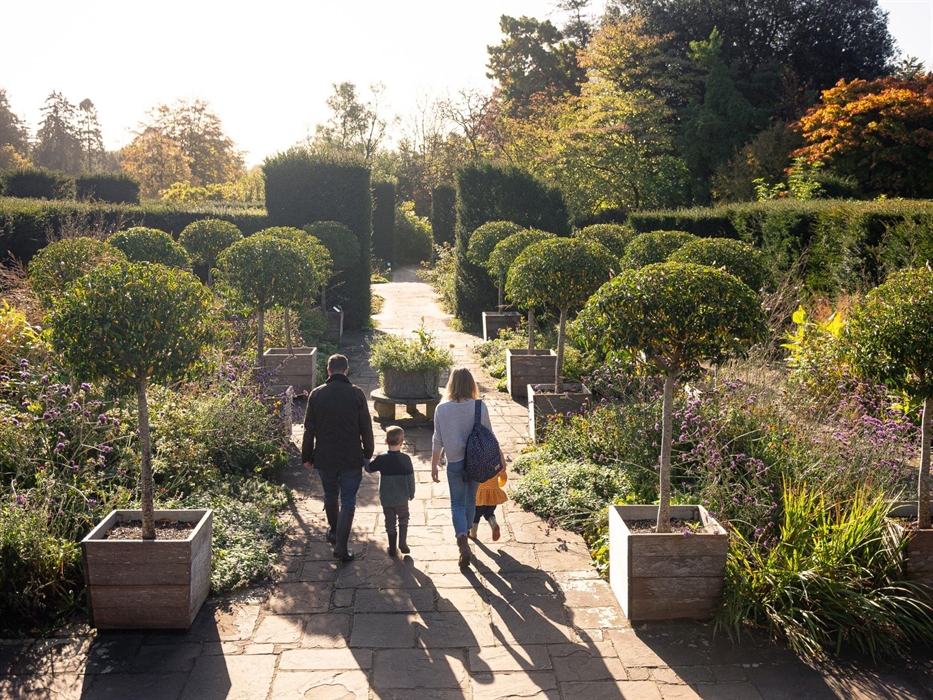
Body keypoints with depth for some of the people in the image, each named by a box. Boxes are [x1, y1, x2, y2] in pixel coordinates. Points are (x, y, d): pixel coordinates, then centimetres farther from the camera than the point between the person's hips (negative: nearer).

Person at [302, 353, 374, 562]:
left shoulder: (316, 394, -4)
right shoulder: (356, 394, -9)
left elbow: (309, 429, 0)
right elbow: (366, 428, -6)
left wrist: (307, 457, 10)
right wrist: (368, 454, 7)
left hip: (324, 458, 3)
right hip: (351, 459, -2)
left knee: (330, 496, 23)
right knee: (348, 502, 5)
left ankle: (333, 532, 43)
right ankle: (341, 546, 0)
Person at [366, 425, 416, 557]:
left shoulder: (381, 459, -12)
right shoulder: (405, 459, -12)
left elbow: (369, 469, 3)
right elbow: (411, 478, -6)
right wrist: (411, 493, 9)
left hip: (386, 499, 1)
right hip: (402, 498, 0)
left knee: (390, 522, 13)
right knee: (403, 518, 21)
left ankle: (392, 549, 19)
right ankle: (402, 542, 6)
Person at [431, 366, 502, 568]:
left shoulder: (441, 409, -12)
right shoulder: (480, 407, -12)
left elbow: (438, 440, -5)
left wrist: (434, 465, 7)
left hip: (454, 463, -1)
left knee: (457, 504, 9)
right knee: (471, 500, 20)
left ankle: (463, 541, -11)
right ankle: (464, 535, 37)